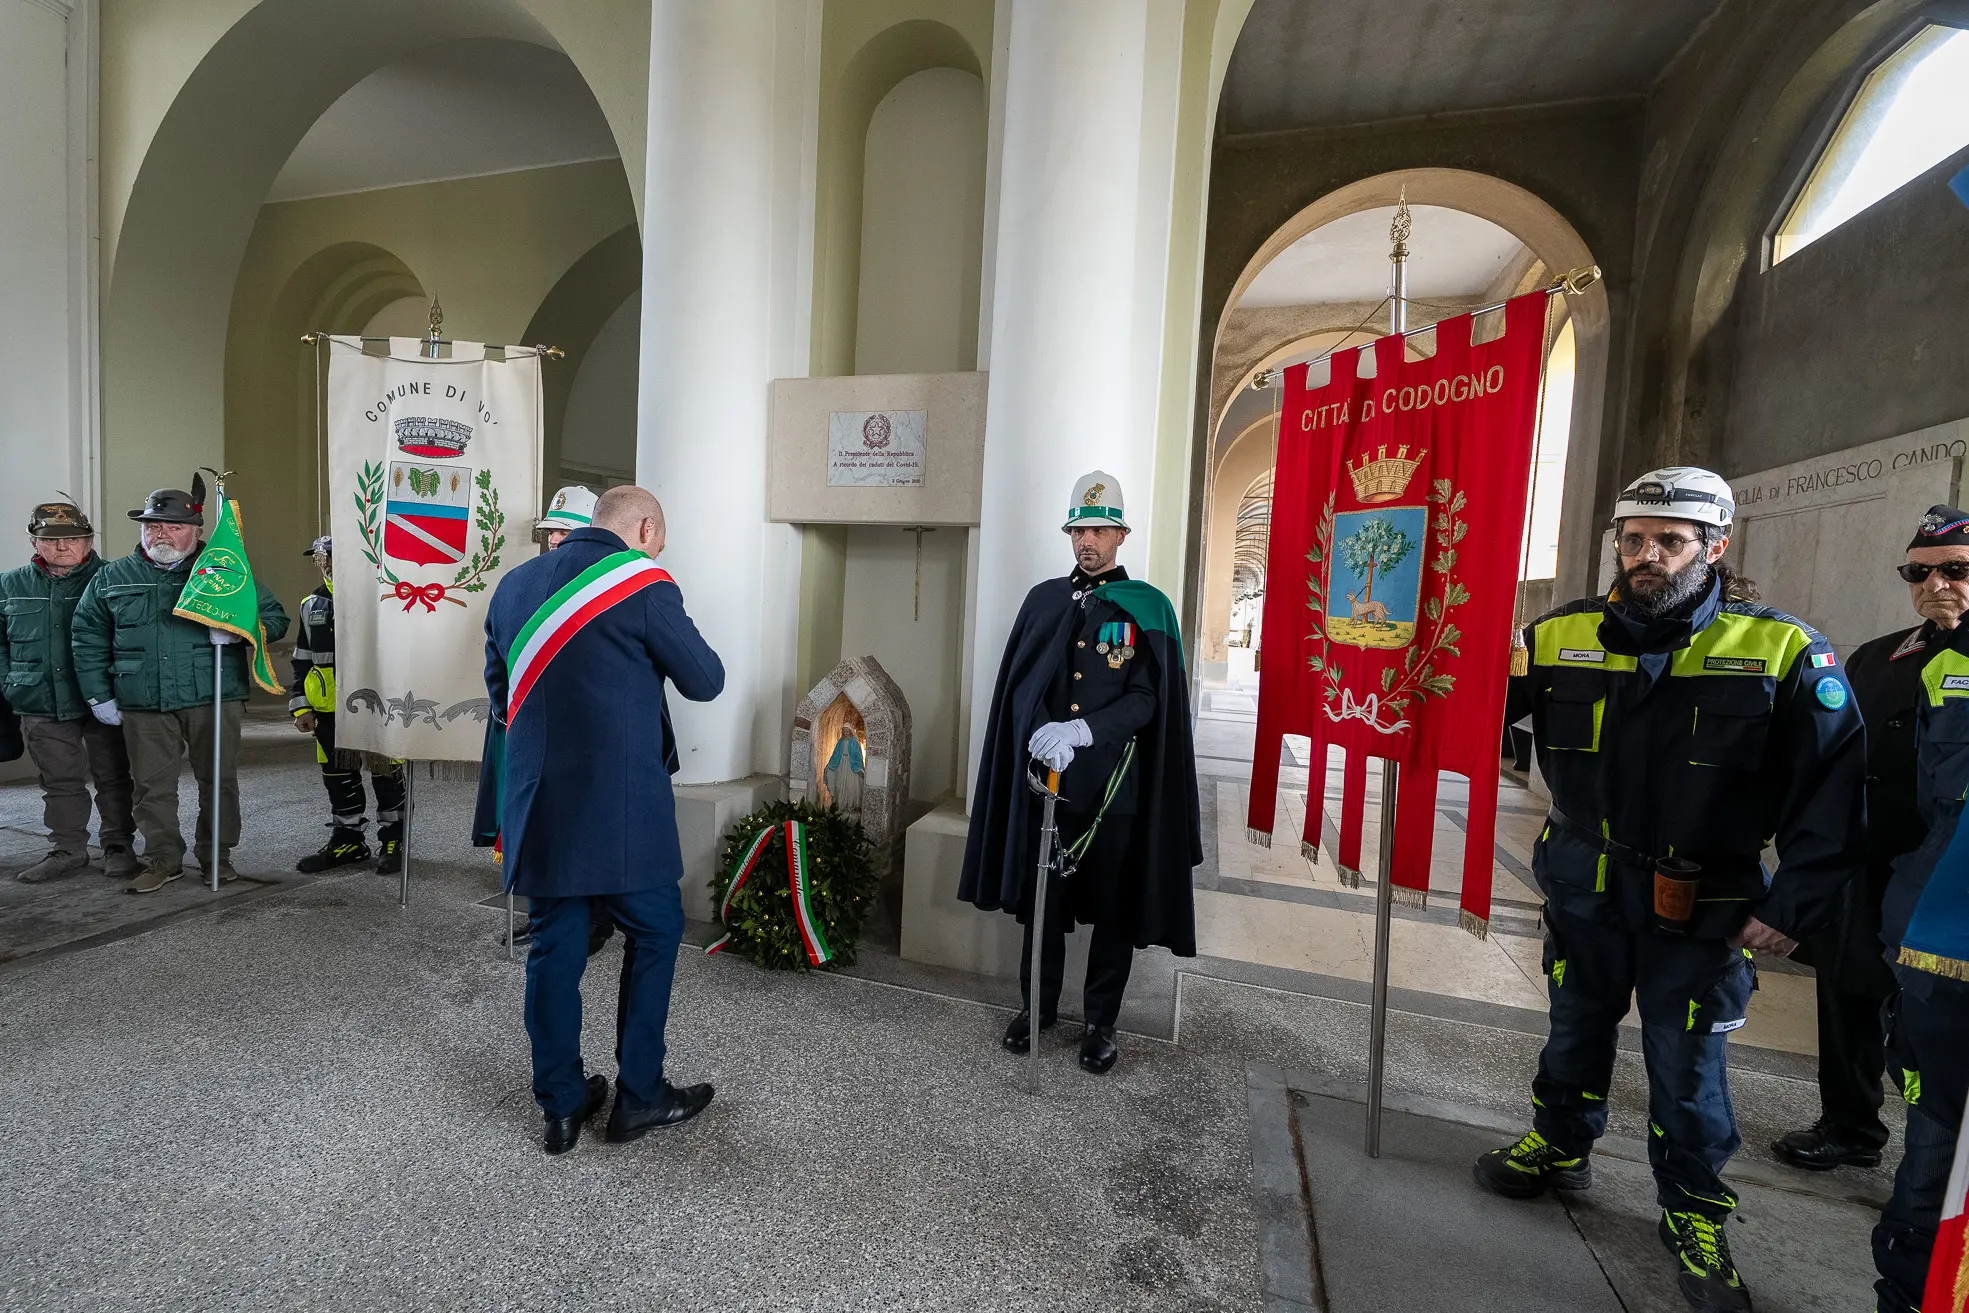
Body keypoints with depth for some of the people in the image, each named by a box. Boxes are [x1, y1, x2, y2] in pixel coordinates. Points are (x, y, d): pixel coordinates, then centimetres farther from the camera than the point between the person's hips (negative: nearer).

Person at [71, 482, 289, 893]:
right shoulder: (112, 578, 10)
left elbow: (275, 617, 4)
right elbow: (87, 638, 13)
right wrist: (98, 696, 7)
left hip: (214, 699, -2)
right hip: (143, 706, 2)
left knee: (219, 781, 5)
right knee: (152, 786, 7)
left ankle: (217, 855, 18)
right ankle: (163, 859, 20)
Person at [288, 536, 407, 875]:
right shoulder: (311, 605, 12)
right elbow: (302, 660, 17)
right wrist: (300, 706, 11)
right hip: (329, 711, 6)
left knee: (385, 774, 2)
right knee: (338, 777, 13)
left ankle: (394, 840, 15)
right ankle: (347, 840, 27)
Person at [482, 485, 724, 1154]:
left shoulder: (515, 583, 10)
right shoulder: (643, 585, -10)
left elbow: (500, 693, 18)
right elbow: (705, 681, -6)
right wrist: (662, 648, 12)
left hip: (538, 803, 6)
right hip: (621, 805, -6)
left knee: (554, 943, 14)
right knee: (654, 934, 11)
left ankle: (561, 1105, 27)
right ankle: (639, 1095, 22)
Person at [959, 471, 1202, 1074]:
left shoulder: (1148, 609, -1)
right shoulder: (1044, 600, 7)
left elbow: (1146, 701, -9)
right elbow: (1018, 684, 3)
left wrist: (1079, 731, -23)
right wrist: (1042, 732, -16)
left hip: (1114, 784, -2)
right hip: (1046, 779, 3)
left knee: (1113, 908, 10)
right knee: (1041, 896, 14)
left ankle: (1100, 1022, 29)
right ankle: (1037, 1006, 35)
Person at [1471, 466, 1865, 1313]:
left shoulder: (1782, 652, -11)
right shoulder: (1561, 636, -6)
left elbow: (1832, 789, -8)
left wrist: (1795, 907, -10)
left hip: (1702, 910, -2)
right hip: (1584, 891, 2)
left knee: (1687, 1063, 11)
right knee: (1575, 1029, 20)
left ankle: (1694, 1217, 36)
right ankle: (1560, 1149, 44)